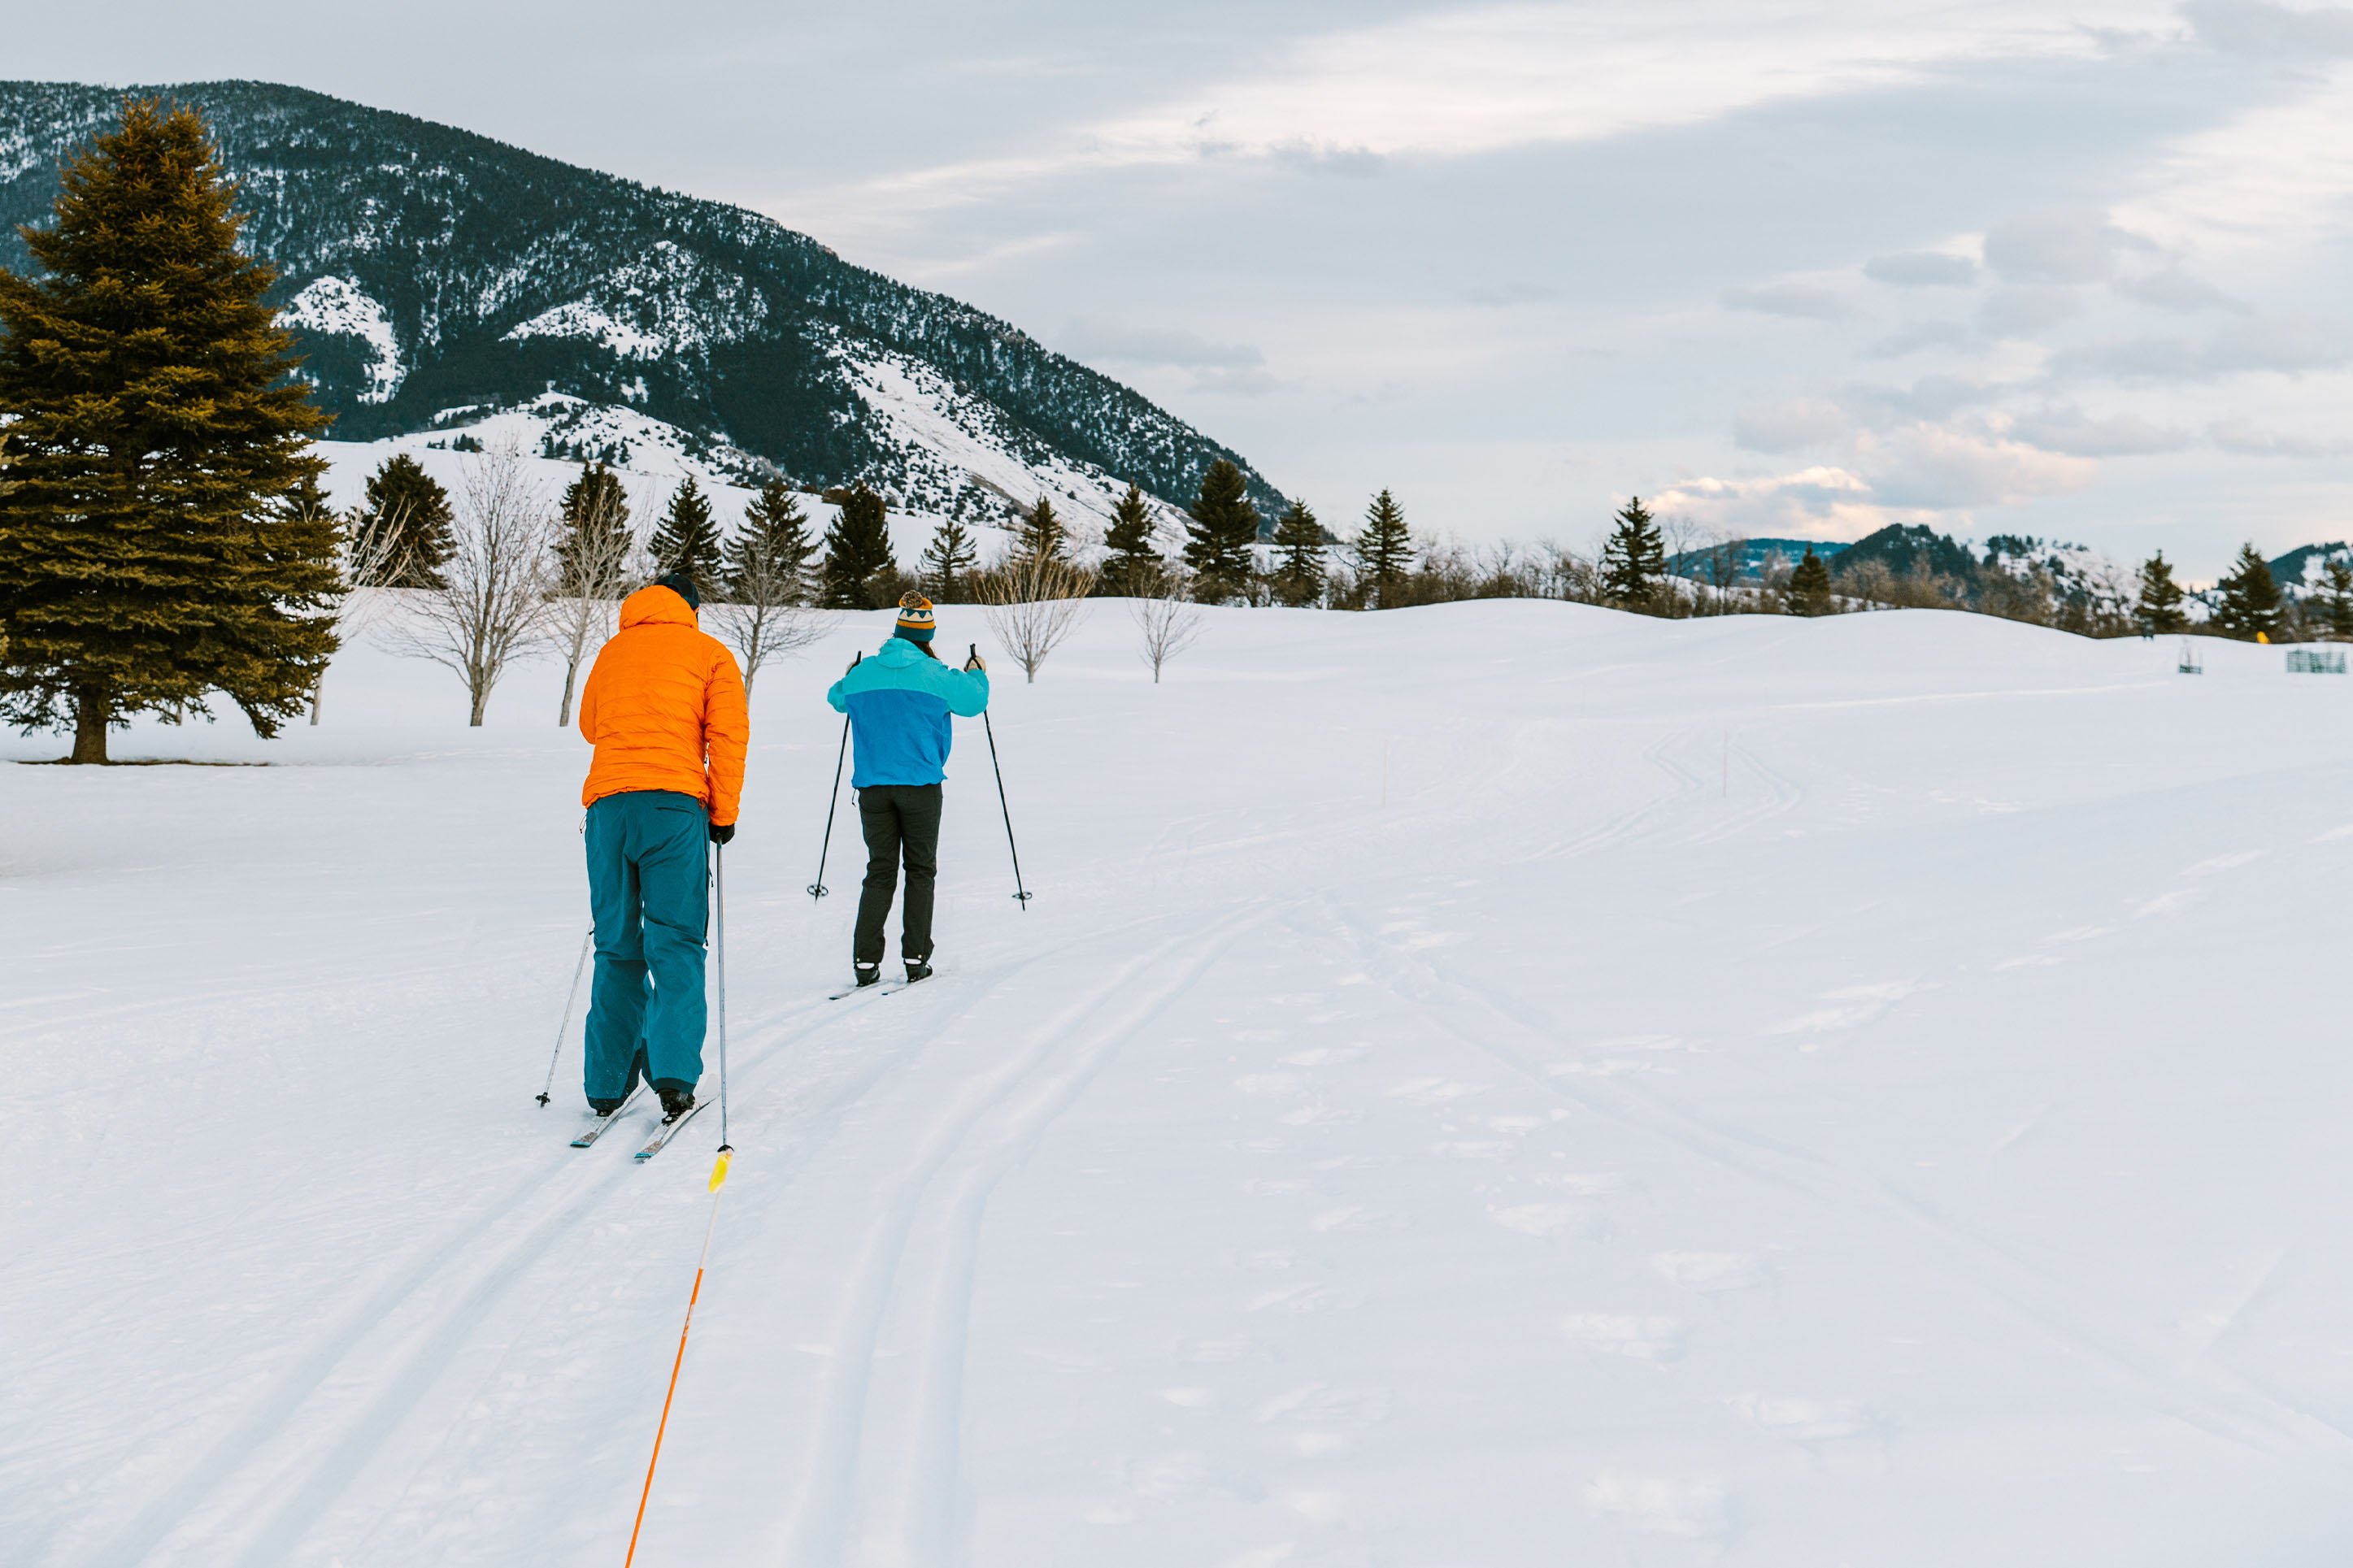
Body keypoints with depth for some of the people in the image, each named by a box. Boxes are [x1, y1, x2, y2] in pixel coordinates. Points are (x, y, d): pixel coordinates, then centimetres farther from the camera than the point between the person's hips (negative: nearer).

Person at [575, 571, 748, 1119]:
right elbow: (728, 735, 1)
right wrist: (723, 812, 3)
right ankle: (674, 1075, -18)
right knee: (675, 944, -4)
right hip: (673, 805, -3)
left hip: (607, 805, 3)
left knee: (617, 948, 9)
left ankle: (608, 1084, 7)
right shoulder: (709, 653, 12)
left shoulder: (612, 651, 22)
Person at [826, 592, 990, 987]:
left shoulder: (863, 673, 4)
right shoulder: (933, 673, -6)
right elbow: (973, 701, 4)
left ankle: (865, 961, -3)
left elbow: (837, 698, 23)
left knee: (880, 871, 7)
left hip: (872, 786, 3)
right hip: (920, 784, -3)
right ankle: (916, 958, 2)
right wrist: (977, 674, 25)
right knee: (920, 869, 7)